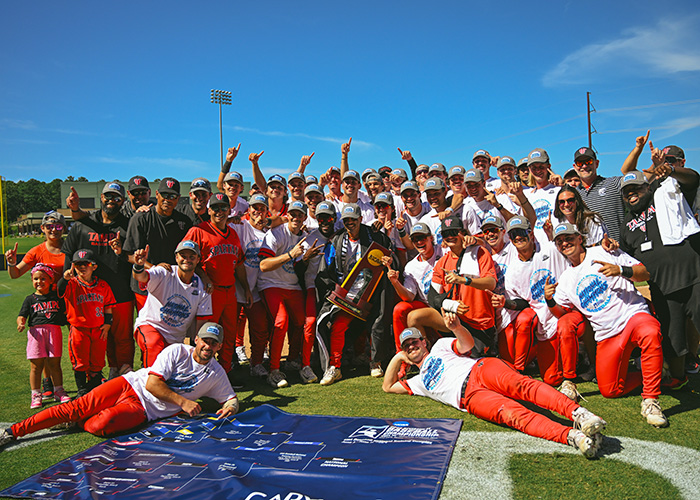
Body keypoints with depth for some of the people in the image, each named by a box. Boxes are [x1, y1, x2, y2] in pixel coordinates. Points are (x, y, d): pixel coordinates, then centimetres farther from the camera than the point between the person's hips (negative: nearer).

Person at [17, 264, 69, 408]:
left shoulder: (56, 297, 12)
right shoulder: (30, 299, 10)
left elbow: (66, 312, 16)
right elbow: (22, 316, 5)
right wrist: (21, 323, -15)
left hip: (54, 331, 0)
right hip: (36, 332, 0)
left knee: (55, 364, 5)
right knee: (36, 365, 1)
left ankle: (59, 391, 16)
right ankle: (36, 395, 11)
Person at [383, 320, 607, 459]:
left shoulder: (440, 346, 30)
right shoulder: (419, 382, 36)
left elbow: (467, 344, 11)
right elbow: (388, 386, 37)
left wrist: (456, 327, -13)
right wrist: (397, 358, 30)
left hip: (482, 368, 0)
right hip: (469, 397, 0)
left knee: (521, 384, -33)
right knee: (511, 412, -30)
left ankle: (575, 412, -49)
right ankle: (572, 436, -51)